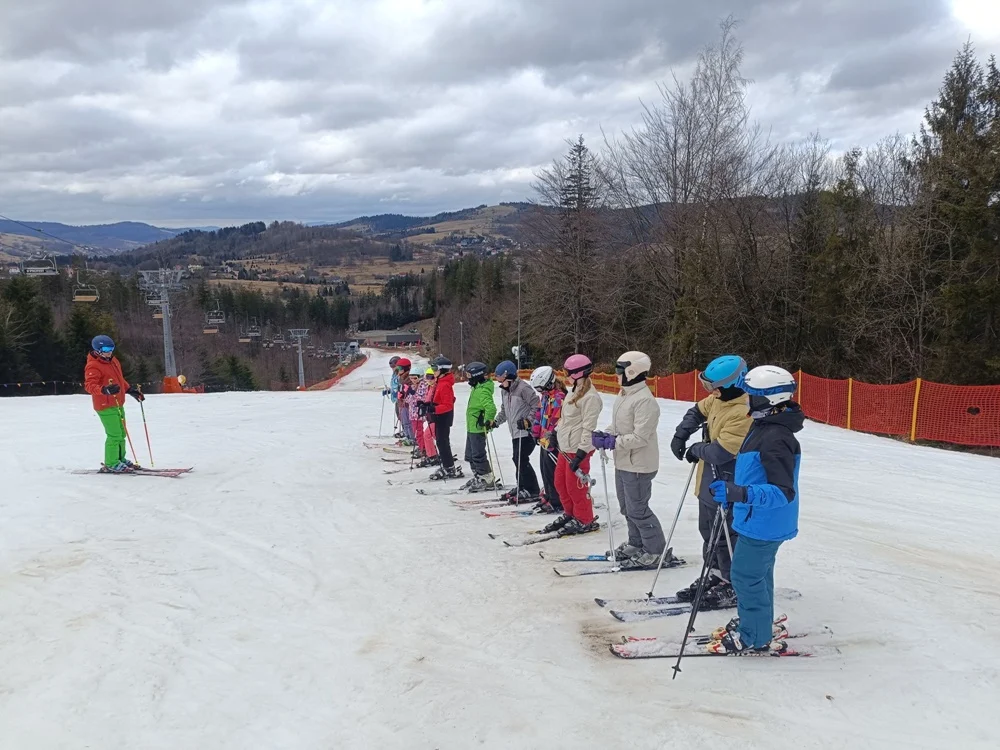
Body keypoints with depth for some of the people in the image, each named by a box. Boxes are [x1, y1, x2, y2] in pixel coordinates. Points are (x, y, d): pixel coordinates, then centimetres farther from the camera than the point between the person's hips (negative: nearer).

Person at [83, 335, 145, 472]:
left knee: (121, 433, 17)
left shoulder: (113, 360, 12)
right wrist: (105, 390, -42)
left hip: (118, 404, 10)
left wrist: (130, 390, 23)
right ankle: (111, 464, 1)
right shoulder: (93, 366, -16)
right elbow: (89, 385, -26)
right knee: (114, 435, -9)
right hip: (105, 406, -10)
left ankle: (120, 459, 31)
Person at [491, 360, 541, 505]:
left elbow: (537, 406, -16)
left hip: (526, 432, -9)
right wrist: (496, 422, 14)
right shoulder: (504, 390, 12)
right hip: (515, 432, 9)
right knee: (517, 460, 13)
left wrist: (528, 421, -23)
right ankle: (521, 487, 27)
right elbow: (504, 410, 24)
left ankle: (532, 492, -1)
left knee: (522, 460, -10)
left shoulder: (523, 388, -16)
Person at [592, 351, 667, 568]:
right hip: (623, 462, 10)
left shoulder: (645, 400, -23)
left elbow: (640, 437, -26)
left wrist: (612, 442, -24)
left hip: (638, 465, -10)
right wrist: (605, 434, 0)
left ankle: (655, 552, 12)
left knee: (637, 510, -2)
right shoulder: (624, 395, 9)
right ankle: (636, 544, 34)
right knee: (627, 507, 19)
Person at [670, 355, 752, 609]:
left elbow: (721, 452, -30)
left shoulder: (744, 412, -28)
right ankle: (715, 577, 35)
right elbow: (697, 411, 19)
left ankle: (733, 587, 20)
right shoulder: (719, 399, 1)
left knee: (725, 537, 4)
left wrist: (695, 450, -12)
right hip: (709, 482, 9)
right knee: (709, 532, 20)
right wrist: (681, 435, 6)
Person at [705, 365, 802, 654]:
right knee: (758, 573, 22)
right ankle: (752, 621, 38)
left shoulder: (776, 439, -28)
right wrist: (733, 491, 24)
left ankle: (755, 637, 16)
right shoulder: (763, 427, 5)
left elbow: (783, 491, -32)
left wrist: (741, 493, -43)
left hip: (763, 524, -10)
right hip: (760, 520, 10)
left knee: (747, 576, 1)